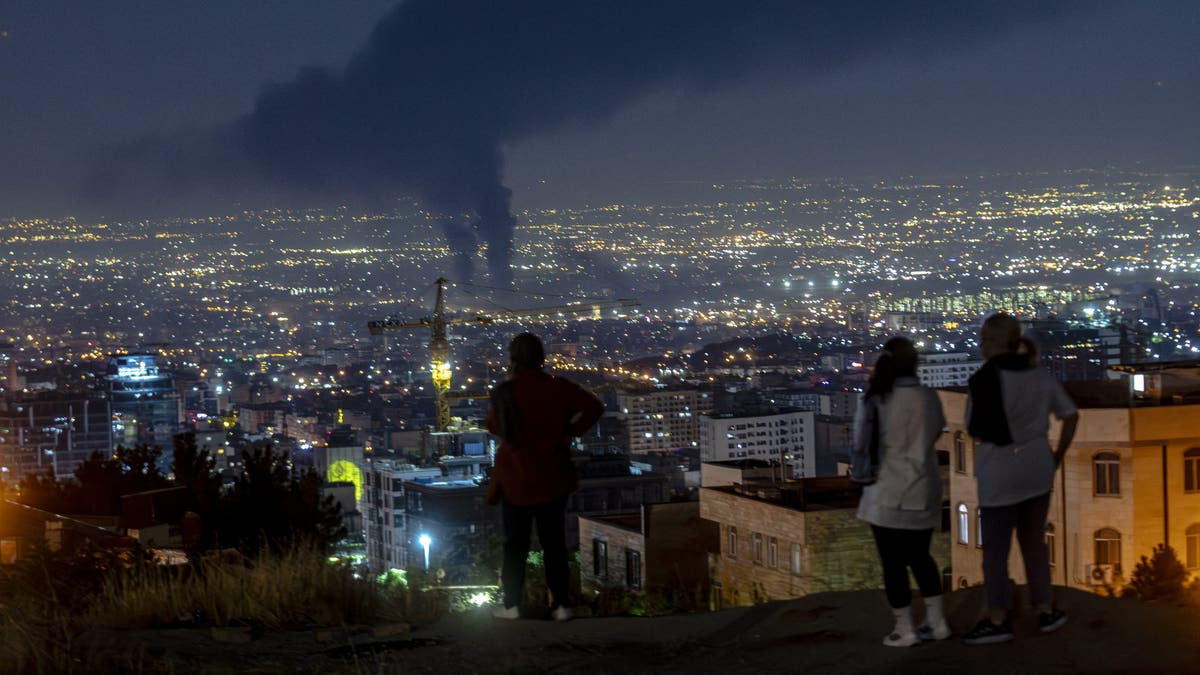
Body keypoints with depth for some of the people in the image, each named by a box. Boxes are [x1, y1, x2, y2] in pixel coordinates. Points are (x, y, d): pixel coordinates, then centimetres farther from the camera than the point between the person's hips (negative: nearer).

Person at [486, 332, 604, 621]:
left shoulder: (505, 392, -13)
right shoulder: (558, 387, -8)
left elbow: (493, 426, 3)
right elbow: (594, 407, -10)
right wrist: (571, 432, -3)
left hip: (516, 479, -1)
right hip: (553, 478, 1)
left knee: (515, 544, 10)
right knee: (554, 543, 9)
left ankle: (511, 605, 13)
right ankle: (559, 605, 10)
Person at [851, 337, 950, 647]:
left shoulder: (873, 399, -12)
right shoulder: (928, 398, -6)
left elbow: (861, 440, -2)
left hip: (887, 494, -3)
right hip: (922, 493, 3)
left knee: (893, 562, 7)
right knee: (919, 556, 19)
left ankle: (905, 630, 13)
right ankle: (937, 622, 21)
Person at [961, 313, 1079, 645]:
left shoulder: (983, 380, -17)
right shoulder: (1040, 374, 2)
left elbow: (976, 431, -11)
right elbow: (1071, 415, 8)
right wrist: (1057, 456, 14)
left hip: (1000, 473, -6)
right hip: (1037, 468, 6)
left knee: (995, 548, 6)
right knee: (1034, 541, 18)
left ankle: (997, 621, 11)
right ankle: (1046, 612, 22)